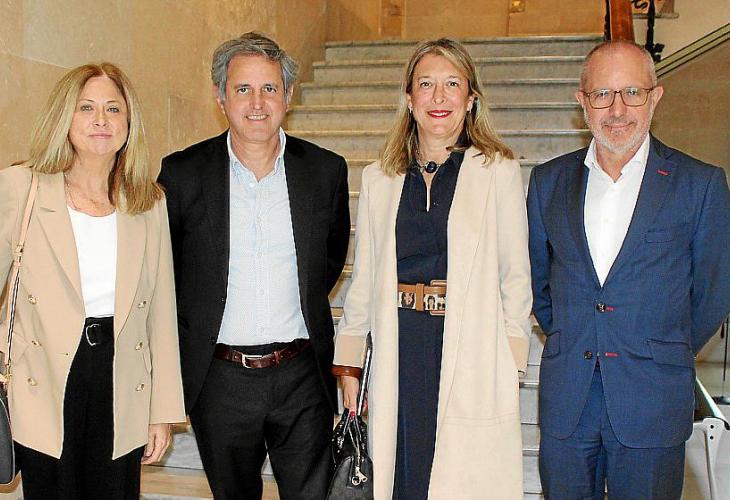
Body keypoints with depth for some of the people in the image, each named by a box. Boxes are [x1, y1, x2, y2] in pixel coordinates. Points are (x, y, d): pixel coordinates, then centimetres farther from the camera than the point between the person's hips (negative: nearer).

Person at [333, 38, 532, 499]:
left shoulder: (498, 171, -1)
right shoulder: (379, 179, 9)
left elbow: (515, 275, 0)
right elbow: (364, 280, 12)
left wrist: (510, 369, -4)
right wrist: (349, 367, 11)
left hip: (472, 354, -3)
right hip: (399, 355, 3)